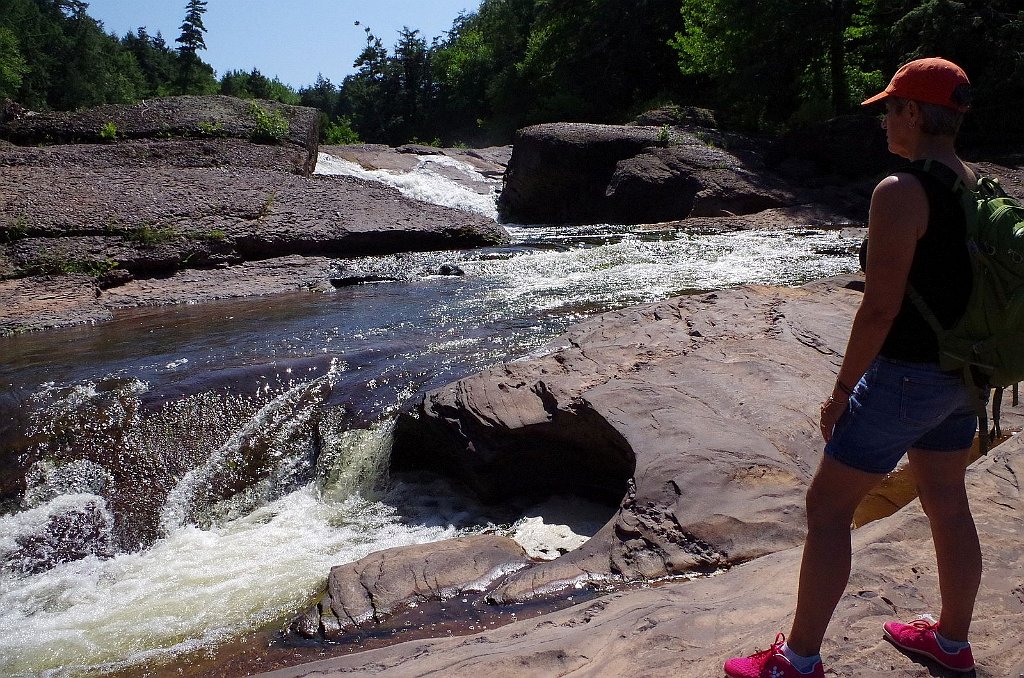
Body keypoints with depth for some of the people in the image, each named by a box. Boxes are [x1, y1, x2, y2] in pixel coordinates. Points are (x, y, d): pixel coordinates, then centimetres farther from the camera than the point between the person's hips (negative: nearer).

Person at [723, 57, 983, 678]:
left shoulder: (901, 192, -20)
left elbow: (880, 307, -23)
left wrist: (842, 391, -14)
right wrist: (968, 371, 22)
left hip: (904, 378, -9)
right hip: (960, 377, 9)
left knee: (828, 508, 2)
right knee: (949, 506, 21)